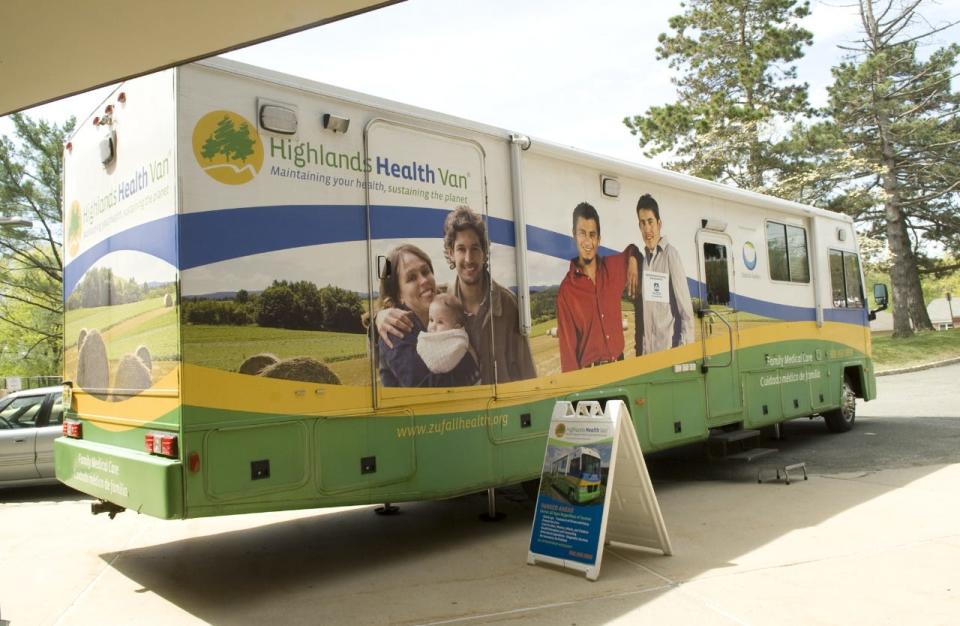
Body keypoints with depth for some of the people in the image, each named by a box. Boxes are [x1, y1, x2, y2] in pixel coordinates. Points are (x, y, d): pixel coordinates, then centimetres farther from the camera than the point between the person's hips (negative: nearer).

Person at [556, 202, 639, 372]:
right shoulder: (566, 291, -8)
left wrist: (632, 261, 7)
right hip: (589, 373, -4)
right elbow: (567, 348, -7)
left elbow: (632, 250, 27)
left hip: (619, 367, 4)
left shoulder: (613, 267, 5)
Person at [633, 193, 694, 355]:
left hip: (668, 348, -5)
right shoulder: (641, 259, 11)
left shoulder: (670, 255, -6)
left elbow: (685, 308, -9)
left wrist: (686, 348, -12)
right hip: (645, 351, 5)